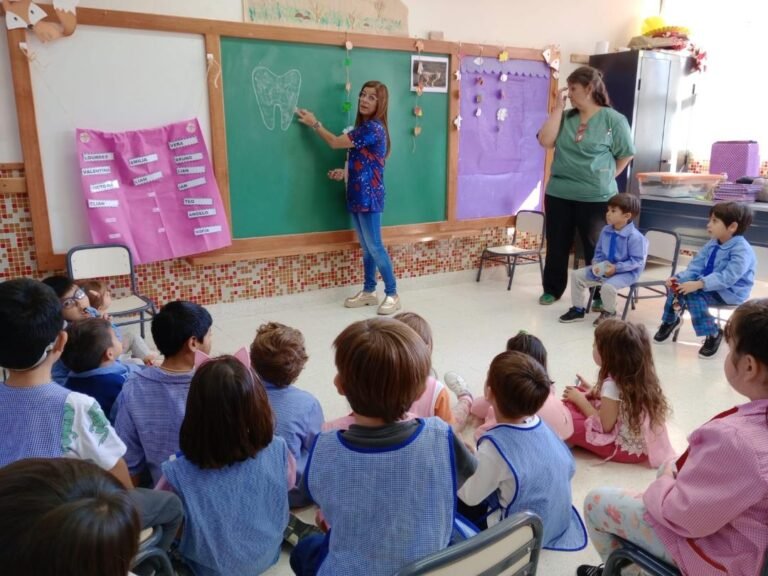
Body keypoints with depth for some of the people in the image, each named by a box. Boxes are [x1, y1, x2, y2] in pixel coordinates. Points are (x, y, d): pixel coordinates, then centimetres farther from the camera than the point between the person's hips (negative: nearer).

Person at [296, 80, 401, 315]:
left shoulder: (373, 128, -16)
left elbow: (335, 142, -10)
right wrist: (345, 172, 5)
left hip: (369, 196, -9)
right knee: (366, 247, 14)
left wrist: (314, 123, 4)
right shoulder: (364, 127, 15)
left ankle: (392, 294, 6)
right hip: (358, 196, 9)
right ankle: (369, 291, 23)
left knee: (375, 247, -4)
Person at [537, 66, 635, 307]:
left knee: (596, 249, 8)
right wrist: (558, 106, -7)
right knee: (557, 245, 12)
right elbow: (545, 141, -8)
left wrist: (604, 178, 1)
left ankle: (600, 296, 21)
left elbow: (625, 155, 2)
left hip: (596, 198, -3)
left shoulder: (614, 119, -4)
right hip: (558, 194, 4)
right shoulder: (565, 116, 6)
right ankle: (552, 289, 27)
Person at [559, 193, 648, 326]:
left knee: (608, 286, -35)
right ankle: (578, 309, 14)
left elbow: (637, 261, -19)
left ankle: (608, 312, -1)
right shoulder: (606, 231, 1)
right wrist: (596, 264, -7)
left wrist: (616, 268, -25)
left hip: (626, 272, -7)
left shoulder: (634, 236, -20)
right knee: (577, 275, 0)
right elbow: (599, 252, 13)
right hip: (604, 268, 7)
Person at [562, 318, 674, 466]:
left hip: (628, 448, -9)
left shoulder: (612, 384, -26)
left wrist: (580, 400, -9)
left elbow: (604, 426, -19)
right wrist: (594, 392, 7)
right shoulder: (637, 375, -2)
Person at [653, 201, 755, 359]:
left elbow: (727, 277, -33)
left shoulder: (742, 250, -22)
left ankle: (712, 333, -17)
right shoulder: (712, 244, 5)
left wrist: (698, 284, -42)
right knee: (677, 284, -9)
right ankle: (670, 320, 8)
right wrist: (679, 278, -16)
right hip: (709, 285, 8)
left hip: (730, 292, -8)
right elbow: (695, 266, 3)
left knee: (693, 293, -30)